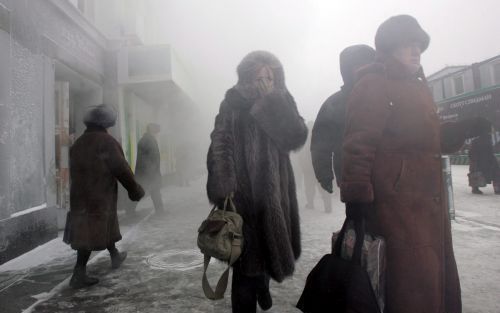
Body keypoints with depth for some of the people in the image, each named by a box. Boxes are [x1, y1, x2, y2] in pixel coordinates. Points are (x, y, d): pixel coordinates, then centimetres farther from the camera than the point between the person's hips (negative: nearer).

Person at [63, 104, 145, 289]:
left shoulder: (78, 143, 10)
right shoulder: (106, 141, -13)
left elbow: (74, 170, 15)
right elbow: (121, 169, -15)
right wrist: (135, 190, -6)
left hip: (79, 196, 8)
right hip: (99, 197, -8)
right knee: (92, 234, -1)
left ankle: (115, 256, 39)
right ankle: (79, 275, 1)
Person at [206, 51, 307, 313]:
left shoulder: (282, 102, 6)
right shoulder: (233, 105, -1)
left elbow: (297, 137, -10)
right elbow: (219, 147, -11)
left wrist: (272, 100, -14)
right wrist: (222, 186, -24)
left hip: (275, 193, 3)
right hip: (243, 194, -3)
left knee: (270, 246, 18)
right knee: (247, 259, -5)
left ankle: (262, 287, 47)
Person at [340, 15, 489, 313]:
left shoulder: (419, 88, 20)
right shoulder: (373, 86, -8)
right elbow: (358, 146, -17)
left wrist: (464, 128, 11)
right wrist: (356, 196, -22)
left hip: (430, 201, 9)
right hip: (398, 203, -9)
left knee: (439, 279, 18)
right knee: (414, 286, -4)